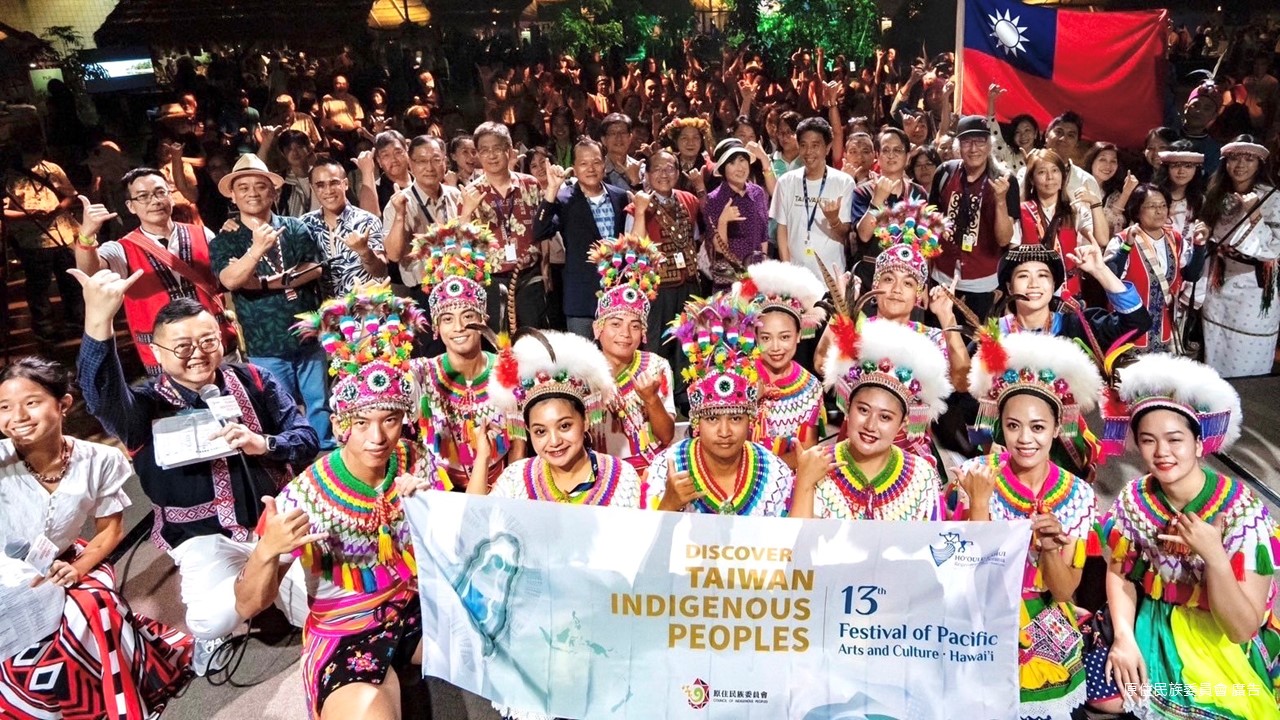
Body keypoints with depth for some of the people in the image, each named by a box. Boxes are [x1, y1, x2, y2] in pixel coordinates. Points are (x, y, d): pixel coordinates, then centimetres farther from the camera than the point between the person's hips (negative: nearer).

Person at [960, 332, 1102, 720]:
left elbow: (1064, 591, -5)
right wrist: (979, 503, -25)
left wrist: (1051, 546, -23)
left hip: (1048, 637, 2)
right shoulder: (976, 474, -11)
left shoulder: (1077, 493, -5)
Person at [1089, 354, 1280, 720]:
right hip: (1151, 627, 3)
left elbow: (1243, 629, -22)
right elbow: (1119, 571, 3)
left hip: (1220, 644, -3)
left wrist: (1214, 554, -36)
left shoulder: (1243, 513, -21)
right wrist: (1124, 637, -13)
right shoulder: (1134, 499, -11)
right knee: (1100, 689, -16)